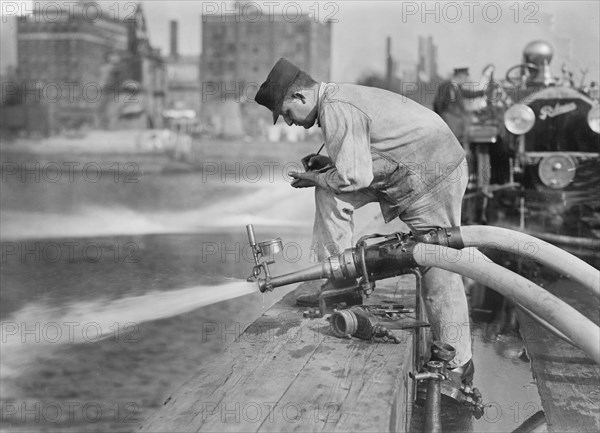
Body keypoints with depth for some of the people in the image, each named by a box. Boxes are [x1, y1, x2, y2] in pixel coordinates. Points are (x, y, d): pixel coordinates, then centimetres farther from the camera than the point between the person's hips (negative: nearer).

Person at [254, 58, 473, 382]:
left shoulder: (335, 110, -20)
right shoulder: (340, 97, 11)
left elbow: (354, 176, -23)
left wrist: (317, 178, -6)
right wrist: (330, 163, 7)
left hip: (434, 177, -10)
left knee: (438, 270, -3)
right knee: (330, 190, 5)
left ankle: (458, 364, 9)